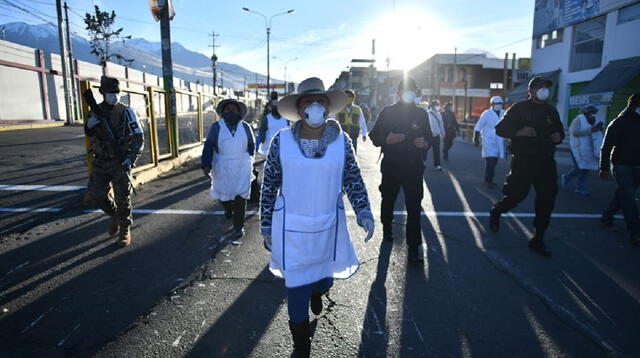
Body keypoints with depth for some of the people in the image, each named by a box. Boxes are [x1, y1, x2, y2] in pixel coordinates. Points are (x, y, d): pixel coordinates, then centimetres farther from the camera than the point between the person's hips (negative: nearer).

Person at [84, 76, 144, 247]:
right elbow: (88, 134, 14)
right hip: (101, 162, 4)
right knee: (96, 193, 4)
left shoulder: (126, 111, -7)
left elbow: (139, 137, -10)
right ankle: (115, 215, 31)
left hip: (120, 162, -4)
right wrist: (90, 124, -10)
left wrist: (131, 158, -21)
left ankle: (125, 230, 16)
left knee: (123, 198, 1)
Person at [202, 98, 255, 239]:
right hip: (222, 168, 0)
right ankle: (228, 209, 48)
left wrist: (248, 162, 12)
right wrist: (206, 165, -19)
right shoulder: (217, 126, -2)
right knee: (223, 194, 14)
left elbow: (251, 146, 11)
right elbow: (208, 146, -8)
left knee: (240, 197, -3)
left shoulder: (245, 127, 2)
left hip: (242, 168, 0)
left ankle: (238, 227, 8)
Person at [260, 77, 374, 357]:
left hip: (328, 227, 2)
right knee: (296, 288, 7)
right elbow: (269, 186, -1)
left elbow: (353, 180, 3)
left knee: (324, 278, 22)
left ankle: (317, 292, 62)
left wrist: (363, 212, -12)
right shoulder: (282, 141, -8)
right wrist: (266, 226, 1)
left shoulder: (341, 141, -5)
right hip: (291, 228, -2)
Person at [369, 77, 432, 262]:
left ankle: (414, 246, 0)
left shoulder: (421, 114, 7)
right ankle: (387, 229, 42)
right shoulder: (387, 112, 0)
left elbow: (429, 136, 15)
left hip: (414, 167, 0)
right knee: (388, 201, 17)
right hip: (391, 166, 0)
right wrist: (387, 139, -20)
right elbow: (374, 137, 1)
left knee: (414, 207, -6)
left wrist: (425, 143, -8)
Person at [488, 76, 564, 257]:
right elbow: (500, 128, -5)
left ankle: (537, 240, 15)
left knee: (547, 201, 3)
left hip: (546, 162, 5)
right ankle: (496, 212, 31)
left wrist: (559, 136, 2)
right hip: (523, 161, -5)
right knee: (516, 195, -3)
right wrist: (519, 132, -21)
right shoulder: (519, 108, -3)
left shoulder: (551, 111, 14)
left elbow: (560, 130, 26)